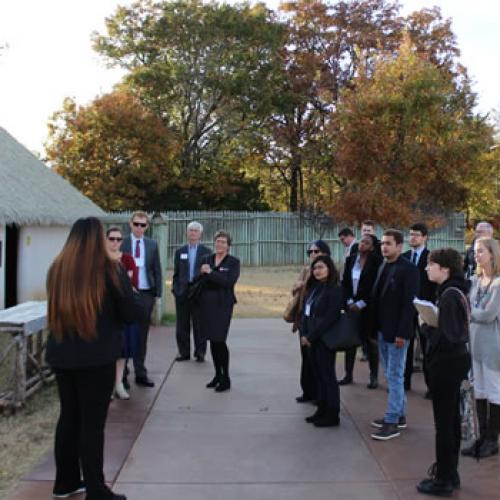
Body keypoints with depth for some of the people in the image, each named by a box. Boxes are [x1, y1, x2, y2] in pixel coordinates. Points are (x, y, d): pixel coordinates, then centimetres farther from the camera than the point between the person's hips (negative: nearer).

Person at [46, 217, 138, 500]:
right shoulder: (110, 270, -11)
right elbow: (131, 315, -6)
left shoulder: (57, 269, 2)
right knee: (93, 423, 2)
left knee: (69, 416, 17)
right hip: (97, 357, -5)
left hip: (61, 355, 5)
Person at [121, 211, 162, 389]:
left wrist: (157, 293, 3)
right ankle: (122, 374, 12)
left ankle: (140, 374, 18)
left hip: (146, 294, 3)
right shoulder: (122, 243, -1)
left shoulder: (152, 245, 8)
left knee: (142, 336, 10)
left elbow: (157, 271, 10)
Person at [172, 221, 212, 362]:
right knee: (182, 325, 6)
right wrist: (175, 289, 3)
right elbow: (176, 273, 12)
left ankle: (200, 353, 12)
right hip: (182, 292, 2)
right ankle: (184, 352, 16)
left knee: (199, 324, 3)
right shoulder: (180, 252, 11)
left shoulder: (206, 252, 4)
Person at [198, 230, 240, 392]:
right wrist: (201, 273, -11)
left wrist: (210, 272, -17)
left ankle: (225, 378, 2)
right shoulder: (206, 259, 13)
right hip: (206, 304, 5)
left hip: (222, 304, -5)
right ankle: (218, 375, 23)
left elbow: (229, 281, -15)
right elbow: (198, 280, 10)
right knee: (212, 341, 10)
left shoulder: (233, 262, 0)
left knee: (219, 341, -9)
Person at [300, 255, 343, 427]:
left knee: (327, 375, -1)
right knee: (319, 374, 12)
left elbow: (329, 318, -18)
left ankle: (332, 415, 7)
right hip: (312, 339, 7)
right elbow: (306, 313, 12)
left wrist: (311, 336, -16)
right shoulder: (313, 288, 12)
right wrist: (303, 334, 0)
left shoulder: (334, 290, -12)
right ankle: (322, 410, 22)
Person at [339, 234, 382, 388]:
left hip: (368, 307, -4)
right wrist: (349, 301, -6)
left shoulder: (376, 261, -8)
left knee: (371, 341, 4)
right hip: (351, 305, 4)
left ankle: (374, 377, 14)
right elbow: (344, 282, 6)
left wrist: (361, 304, -13)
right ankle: (348, 374, 17)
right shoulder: (350, 260, 6)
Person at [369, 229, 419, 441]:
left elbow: (409, 303, -17)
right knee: (391, 375, 15)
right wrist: (375, 326, 8)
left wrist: (402, 333, -20)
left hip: (396, 332, -8)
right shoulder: (383, 267, 11)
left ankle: (392, 422, 5)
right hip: (382, 330, 8)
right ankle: (399, 415, 27)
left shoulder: (409, 269, -12)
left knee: (395, 376, -2)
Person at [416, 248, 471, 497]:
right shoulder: (456, 291, 10)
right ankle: (449, 472, 31)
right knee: (451, 419, 18)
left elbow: (446, 336, -25)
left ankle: (443, 480, 12)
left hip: (447, 363, -10)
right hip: (454, 360, 10)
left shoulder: (449, 295, -21)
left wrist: (427, 327, -9)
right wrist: (433, 324, 2)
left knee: (444, 422, 0)